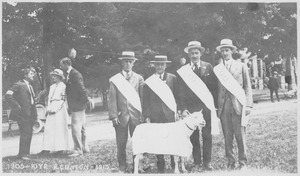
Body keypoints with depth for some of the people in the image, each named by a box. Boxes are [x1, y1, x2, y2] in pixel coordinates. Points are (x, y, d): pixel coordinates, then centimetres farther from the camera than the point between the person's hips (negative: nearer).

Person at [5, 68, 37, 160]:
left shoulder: (30, 86, 21)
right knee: (25, 134, -9)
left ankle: (26, 153, 18)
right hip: (23, 114, -8)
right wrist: (16, 107, -19)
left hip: (30, 114, 8)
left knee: (29, 134, 10)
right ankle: (22, 154, -2)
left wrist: (34, 113, 17)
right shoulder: (19, 84, -7)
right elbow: (8, 95, -18)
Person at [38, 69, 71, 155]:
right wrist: (48, 108, 3)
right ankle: (47, 148, 1)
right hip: (52, 110, 7)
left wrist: (55, 109, -13)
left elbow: (63, 100, -9)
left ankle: (61, 148, 2)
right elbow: (49, 98, 18)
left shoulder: (63, 86, -4)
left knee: (60, 128, -4)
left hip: (60, 109, -7)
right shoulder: (52, 87, 18)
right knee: (49, 128, 1)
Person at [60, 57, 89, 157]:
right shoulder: (69, 74, 13)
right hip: (74, 106, 10)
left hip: (78, 105, -10)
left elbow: (81, 89, -21)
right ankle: (84, 148, 24)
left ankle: (78, 150, -2)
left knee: (76, 127, -7)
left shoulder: (75, 74, -17)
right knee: (81, 127, 15)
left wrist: (84, 100, -16)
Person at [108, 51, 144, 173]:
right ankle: (122, 167, 14)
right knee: (121, 144, 2)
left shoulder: (139, 78, 10)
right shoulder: (114, 80, 6)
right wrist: (114, 116, -7)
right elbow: (112, 99, 1)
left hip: (136, 116, 1)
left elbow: (143, 97, 7)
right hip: (121, 116, -1)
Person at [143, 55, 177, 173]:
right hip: (155, 117, 1)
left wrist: (178, 111, 1)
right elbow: (145, 100, 7)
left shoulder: (172, 78, 7)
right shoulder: (148, 81, 7)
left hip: (170, 115, 0)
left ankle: (175, 165, 9)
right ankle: (160, 167, 13)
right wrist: (147, 116, 0)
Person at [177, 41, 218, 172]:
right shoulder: (183, 70, 3)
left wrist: (214, 104, -1)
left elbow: (213, 87, 6)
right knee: (193, 137, 3)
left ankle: (207, 163, 13)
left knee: (207, 135, 4)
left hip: (206, 106, 1)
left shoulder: (208, 67, 6)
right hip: (191, 108, 0)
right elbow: (181, 91, 2)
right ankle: (197, 163, 11)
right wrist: (182, 108, -6)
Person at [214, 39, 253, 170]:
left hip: (238, 105, -1)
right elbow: (216, 89, 11)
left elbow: (247, 87, 7)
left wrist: (248, 105, -2)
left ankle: (243, 163, 9)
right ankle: (230, 163, 12)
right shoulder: (217, 68, 12)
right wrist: (216, 106, 3)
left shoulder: (241, 66, 9)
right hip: (223, 107, 2)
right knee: (227, 137, 4)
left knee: (240, 136, -1)